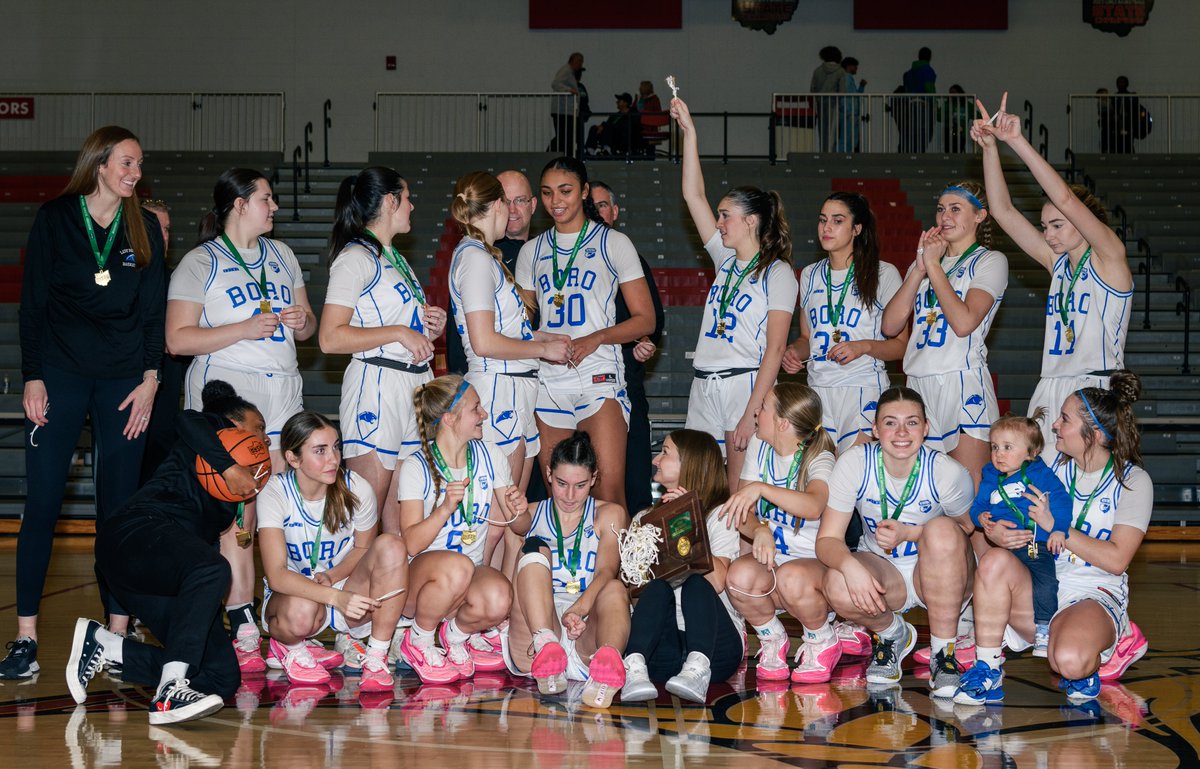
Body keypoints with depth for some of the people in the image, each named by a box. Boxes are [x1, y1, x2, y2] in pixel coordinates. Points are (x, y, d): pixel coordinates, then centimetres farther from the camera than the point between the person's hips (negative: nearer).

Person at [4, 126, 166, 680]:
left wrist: (150, 379, 0)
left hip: (124, 382, 2)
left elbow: (154, 310, 9)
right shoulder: (54, 219, 3)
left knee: (119, 508, 2)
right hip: (60, 377, -2)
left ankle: (118, 633, 7)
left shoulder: (145, 228, 9)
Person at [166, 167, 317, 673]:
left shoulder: (280, 256, 20)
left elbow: (308, 326, 26)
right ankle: (243, 633, -7)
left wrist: (301, 321, 2)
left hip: (282, 390, 6)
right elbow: (178, 338, -7)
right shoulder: (200, 263, 1)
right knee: (237, 517, -10)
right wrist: (244, 329, -14)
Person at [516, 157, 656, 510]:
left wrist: (594, 339, -13)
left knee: (608, 491, -17)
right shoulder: (532, 251, 16)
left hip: (598, 377, -4)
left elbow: (645, 319, 3)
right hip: (547, 380, 4)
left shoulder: (613, 243, 6)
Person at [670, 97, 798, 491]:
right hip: (704, 385, 7)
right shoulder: (726, 260, 15)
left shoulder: (777, 273, -4)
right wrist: (689, 132, 10)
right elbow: (693, 195, 14)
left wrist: (751, 414, -19)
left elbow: (774, 349, -11)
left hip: (746, 385, -7)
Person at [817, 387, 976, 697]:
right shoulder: (854, 464, -16)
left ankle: (944, 653, -18)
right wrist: (850, 565, -39)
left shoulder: (948, 472, -20)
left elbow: (968, 530, -5)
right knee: (838, 586, -32)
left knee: (941, 529, -33)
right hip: (883, 572, 1)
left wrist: (908, 534, -22)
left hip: (939, 579, -1)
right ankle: (893, 634, 5)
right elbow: (827, 538, -15)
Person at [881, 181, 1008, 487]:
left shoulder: (990, 261, 4)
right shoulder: (924, 261, 20)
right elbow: (890, 326, 7)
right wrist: (920, 269, 0)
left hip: (964, 384, -5)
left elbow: (963, 322, -14)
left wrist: (934, 265, -6)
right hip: (919, 384, 5)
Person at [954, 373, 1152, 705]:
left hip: (1094, 596, -4)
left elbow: (1116, 559, -11)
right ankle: (987, 671, -20)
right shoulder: (1052, 468, 8)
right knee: (994, 561, -30)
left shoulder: (1133, 481, -2)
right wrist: (997, 533, -16)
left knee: (1070, 661, -37)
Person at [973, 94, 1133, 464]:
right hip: (1049, 391, 6)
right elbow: (1003, 211, 12)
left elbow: (1065, 199, -14)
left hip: (1097, 391, -6)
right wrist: (990, 147, 3)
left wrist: (1017, 141, -16)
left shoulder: (1109, 258, -2)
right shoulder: (1058, 263, 15)